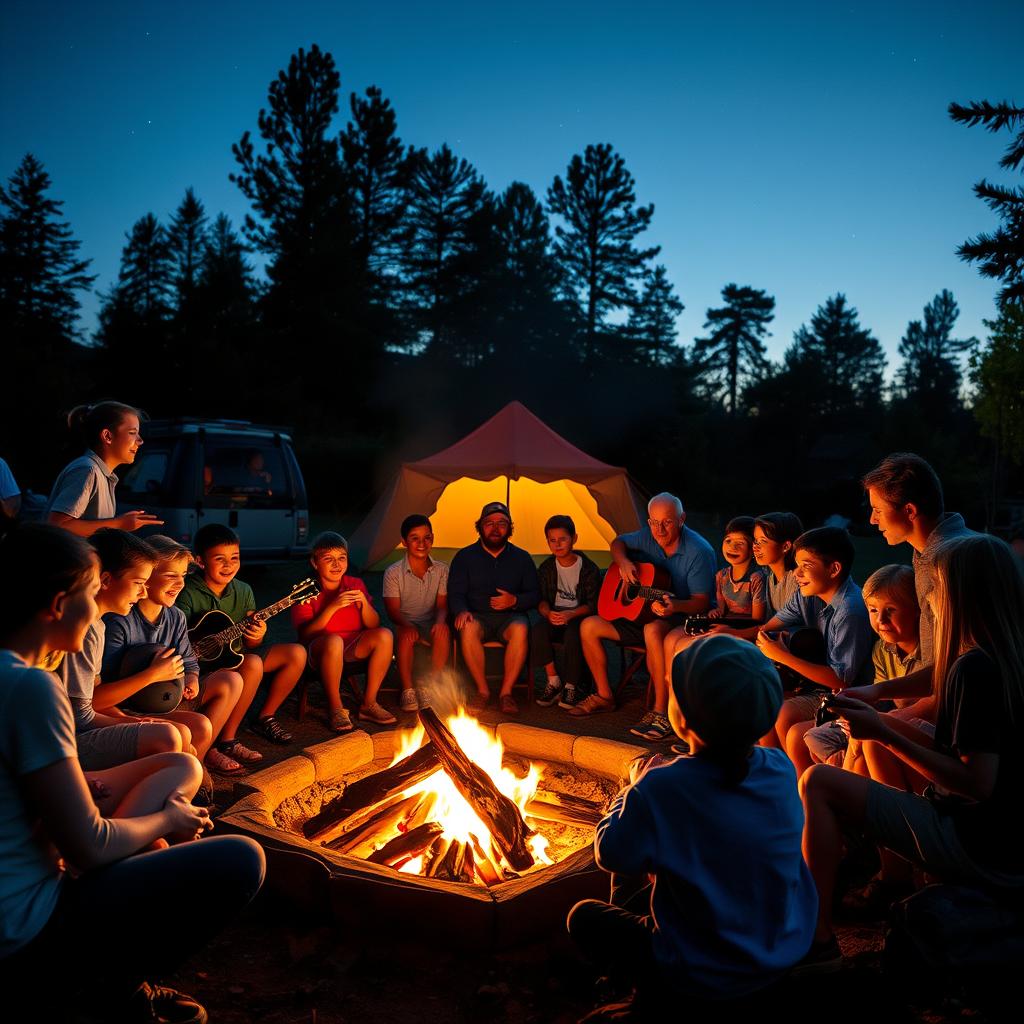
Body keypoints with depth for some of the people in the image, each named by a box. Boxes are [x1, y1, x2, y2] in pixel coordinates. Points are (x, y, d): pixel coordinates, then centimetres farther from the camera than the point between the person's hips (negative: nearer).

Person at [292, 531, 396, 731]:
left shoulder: (355, 585, 4)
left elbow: (373, 625, 3)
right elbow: (304, 635, -18)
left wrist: (363, 602, -17)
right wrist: (332, 607, -27)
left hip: (352, 648, 5)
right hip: (320, 650, -4)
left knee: (384, 635, -23)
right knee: (334, 640, -38)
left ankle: (369, 704, -10)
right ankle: (335, 708, -20)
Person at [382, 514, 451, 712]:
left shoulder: (441, 569, 3)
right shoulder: (393, 572, -5)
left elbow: (442, 605, 0)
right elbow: (392, 610, -9)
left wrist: (440, 620, -24)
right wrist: (407, 625, -30)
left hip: (430, 625, 2)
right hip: (404, 625, -2)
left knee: (443, 632, -32)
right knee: (406, 635, -36)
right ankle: (407, 692, -25)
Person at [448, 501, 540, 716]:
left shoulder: (521, 558, 10)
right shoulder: (465, 557, 7)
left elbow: (535, 595, 9)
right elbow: (455, 593, 3)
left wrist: (514, 601, -12)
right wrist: (462, 611, -20)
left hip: (510, 617, 0)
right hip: (478, 616, 0)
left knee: (520, 630, -35)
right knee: (468, 629, -35)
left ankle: (506, 692, -22)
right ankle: (483, 690, -19)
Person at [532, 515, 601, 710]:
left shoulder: (589, 569, -4)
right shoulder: (546, 568, 7)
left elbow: (593, 604, -7)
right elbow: (541, 600, 6)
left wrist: (571, 614, -25)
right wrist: (548, 613, -19)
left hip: (579, 617, -3)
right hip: (554, 618, 3)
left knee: (573, 633, -37)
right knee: (538, 630, -30)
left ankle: (572, 686, -17)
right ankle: (554, 682, -15)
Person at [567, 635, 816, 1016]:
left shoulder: (660, 789, -29)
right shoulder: (782, 768, -13)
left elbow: (610, 854, -14)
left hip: (700, 978, -5)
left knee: (584, 916, 17)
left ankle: (656, 995, 9)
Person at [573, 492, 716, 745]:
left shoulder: (699, 551, -18)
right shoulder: (648, 537, -1)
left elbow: (702, 601, -21)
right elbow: (618, 543, 18)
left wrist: (675, 606, -42)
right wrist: (623, 562, -5)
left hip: (683, 619, -7)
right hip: (639, 613, 7)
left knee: (653, 630, -41)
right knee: (589, 626, -3)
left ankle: (661, 712, -31)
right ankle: (605, 696, 10)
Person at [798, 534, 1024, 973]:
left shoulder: (974, 667, -22)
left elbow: (978, 783, -25)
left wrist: (884, 735, -19)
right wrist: (882, 721, 7)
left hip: (981, 852, -10)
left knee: (818, 782, -10)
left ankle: (818, 940, -2)